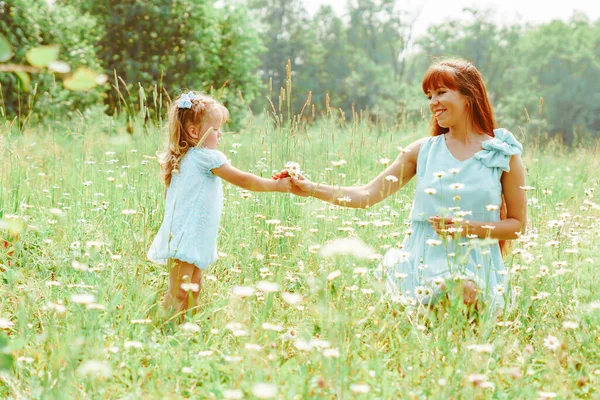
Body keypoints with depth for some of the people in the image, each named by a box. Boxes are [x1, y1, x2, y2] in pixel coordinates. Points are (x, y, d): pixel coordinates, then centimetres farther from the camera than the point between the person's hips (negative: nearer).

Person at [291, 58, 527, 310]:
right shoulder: (423, 151, 7)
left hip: (475, 271, 0)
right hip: (421, 269, 0)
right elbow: (367, 194, 6)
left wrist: (469, 227, -10)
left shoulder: (504, 155, 2)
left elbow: (517, 224, 5)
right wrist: (312, 189, -5)